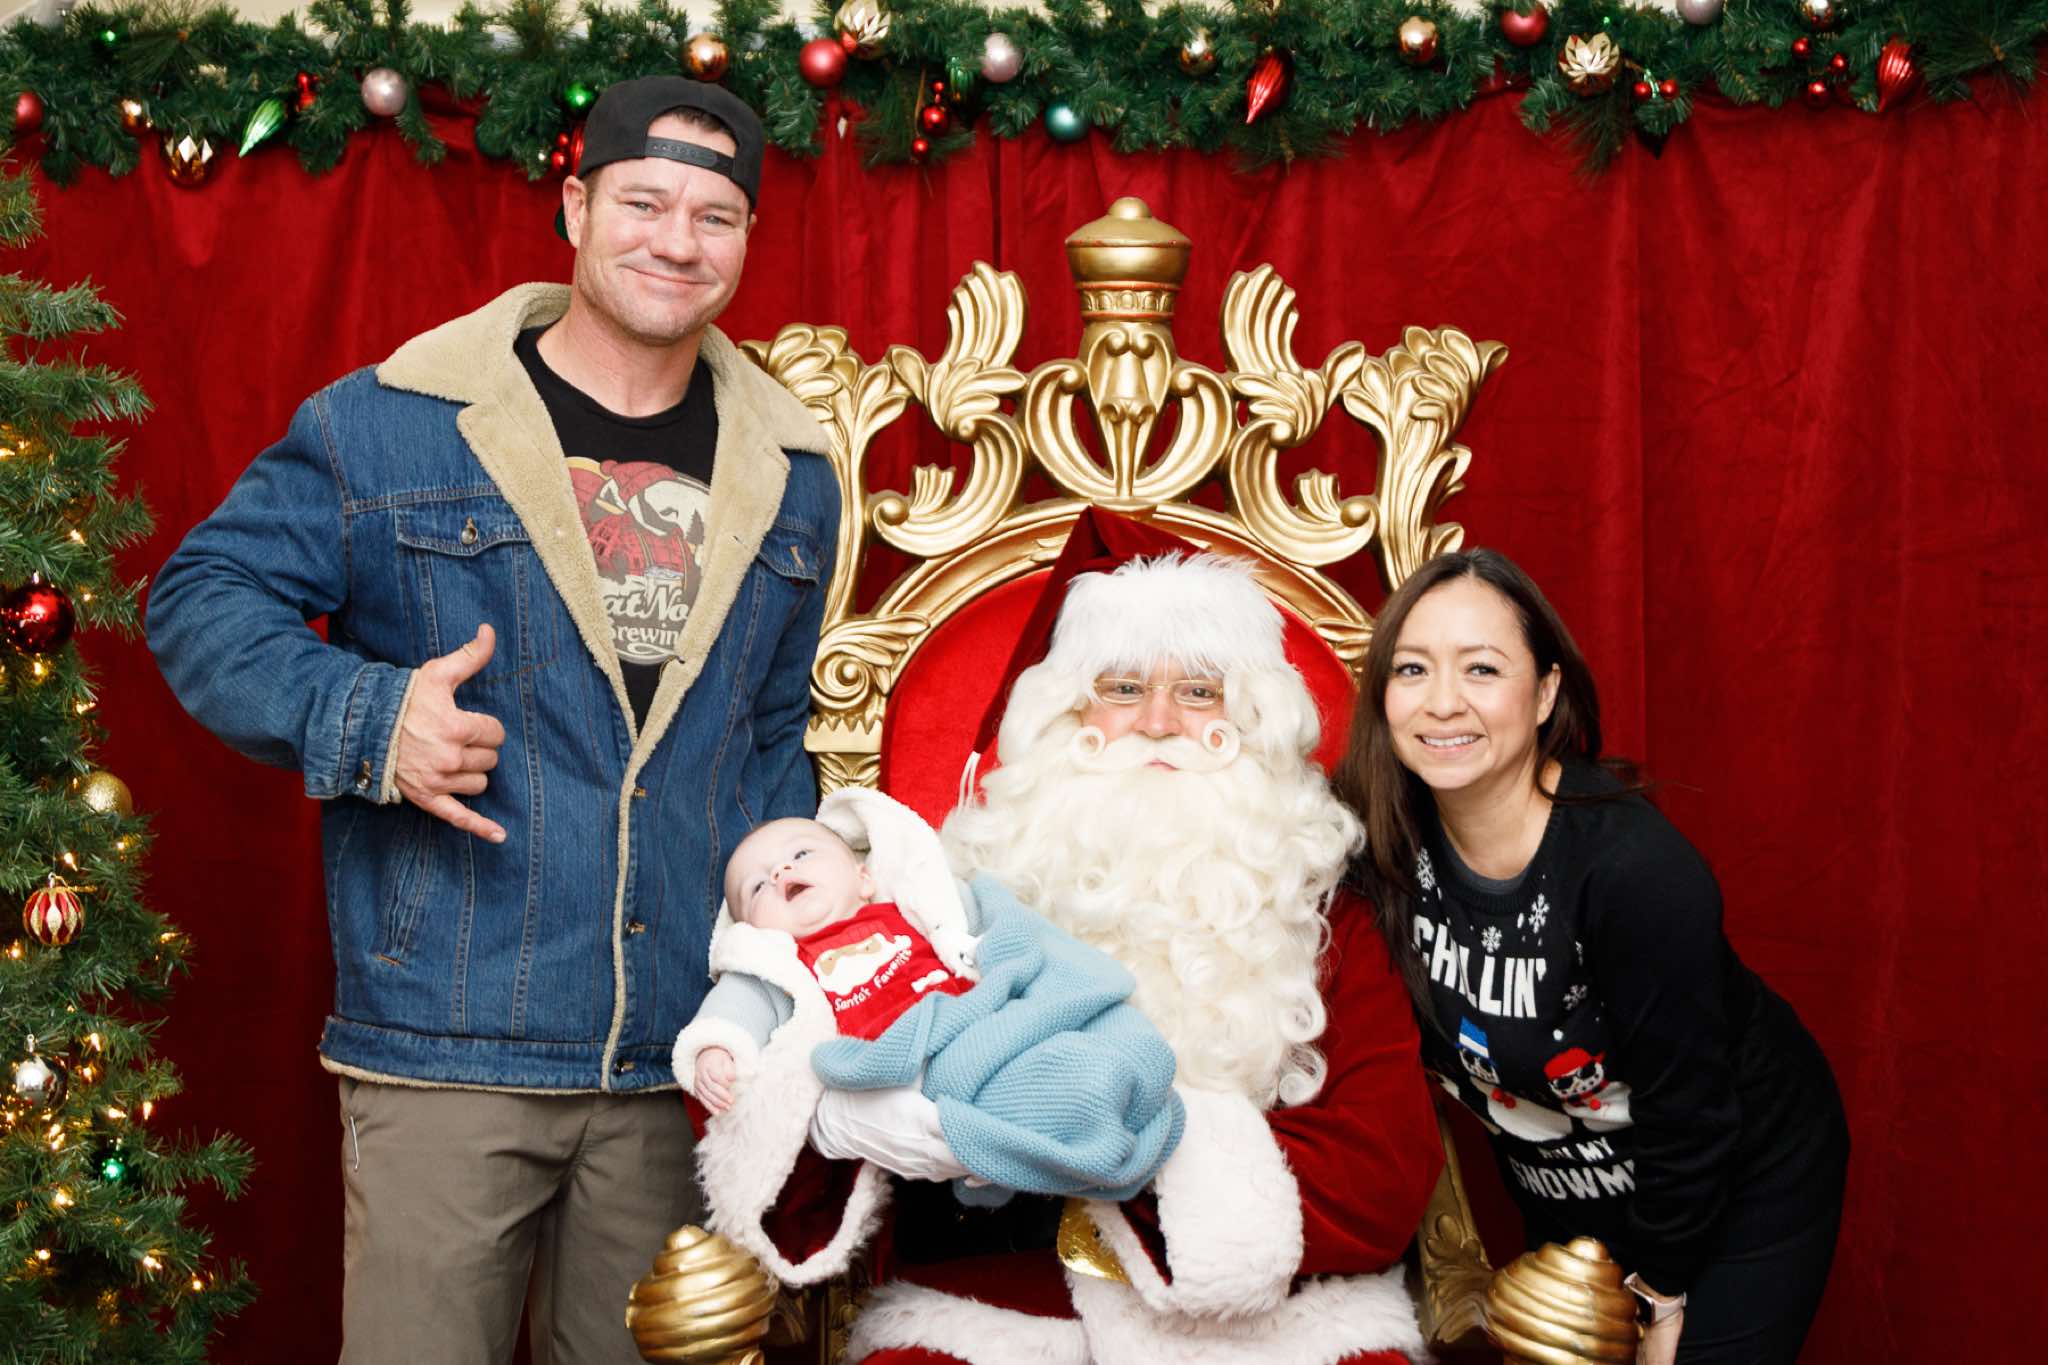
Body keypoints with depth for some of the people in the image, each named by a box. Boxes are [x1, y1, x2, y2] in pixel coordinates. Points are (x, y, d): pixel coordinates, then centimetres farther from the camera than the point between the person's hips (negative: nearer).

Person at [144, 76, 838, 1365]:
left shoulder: (790, 474, 11)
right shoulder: (387, 424, -3)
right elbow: (205, 598, 1)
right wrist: (365, 719, -17)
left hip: (683, 1065, 4)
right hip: (447, 1052, -4)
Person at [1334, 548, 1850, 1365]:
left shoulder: (1639, 868, -33)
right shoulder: (1383, 844, -18)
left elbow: (1687, 1114, -22)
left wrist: (1661, 1297, -11)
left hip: (1744, 1185, -5)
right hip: (1564, 1198, 5)